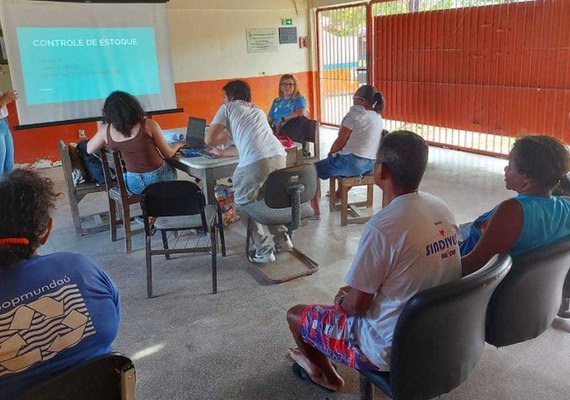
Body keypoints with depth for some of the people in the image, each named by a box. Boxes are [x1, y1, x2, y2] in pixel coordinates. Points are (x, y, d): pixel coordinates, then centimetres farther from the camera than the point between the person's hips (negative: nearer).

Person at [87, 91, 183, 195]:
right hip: (158, 179, -2)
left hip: (133, 185, 3)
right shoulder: (148, 125, -16)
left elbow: (89, 150, 11)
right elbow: (169, 154, -6)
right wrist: (178, 145, 16)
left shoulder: (106, 130, -8)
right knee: (171, 169, 33)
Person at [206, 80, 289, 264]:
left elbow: (209, 139, 10)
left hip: (255, 162, -6)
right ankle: (282, 237, 31)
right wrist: (222, 152, 46)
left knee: (244, 204, 15)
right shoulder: (257, 110, 35)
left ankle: (264, 250, 15)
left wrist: (224, 137, 30)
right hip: (279, 156, 6)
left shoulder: (228, 108, 17)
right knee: (268, 198, 31)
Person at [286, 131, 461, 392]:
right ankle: (318, 358, 45)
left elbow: (356, 306, -19)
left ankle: (324, 373, 39)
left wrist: (343, 299, 4)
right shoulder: (441, 208, -4)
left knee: (296, 315, 12)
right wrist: (355, 292, 14)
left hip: (393, 349, -7)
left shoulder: (382, 226, -28)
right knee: (356, 293, 29)